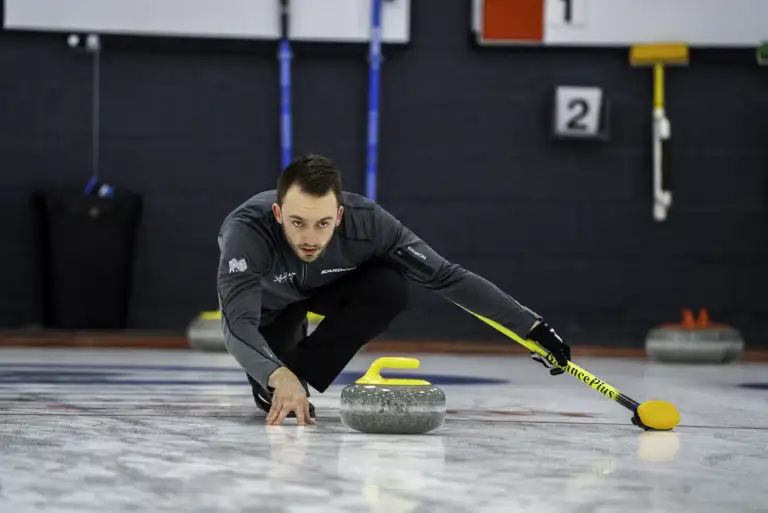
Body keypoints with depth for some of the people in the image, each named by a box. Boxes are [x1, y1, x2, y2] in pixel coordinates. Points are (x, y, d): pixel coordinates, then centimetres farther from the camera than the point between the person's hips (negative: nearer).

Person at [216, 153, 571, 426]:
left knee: (390, 288, -27)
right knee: (271, 387, -18)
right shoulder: (247, 229, -43)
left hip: (324, 287, 1)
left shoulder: (366, 221, -37)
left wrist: (530, 327, -32)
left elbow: (446, 276, -30)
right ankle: (285, 372, 17)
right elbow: (238, 323, -52)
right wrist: (278, 377, -71)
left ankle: (301, 370, -11)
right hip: (266, 300, 0)